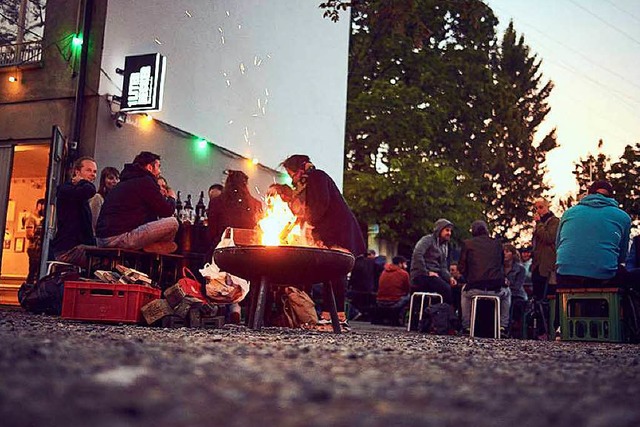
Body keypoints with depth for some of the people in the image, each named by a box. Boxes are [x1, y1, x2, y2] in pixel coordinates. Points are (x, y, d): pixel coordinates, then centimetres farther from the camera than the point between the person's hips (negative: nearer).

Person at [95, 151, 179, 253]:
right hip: (121, 239, -10)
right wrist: (172, 198, 18)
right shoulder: (145, 181, -3)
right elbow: (166, 211, -3)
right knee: (172, 222, -10)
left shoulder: (124, 182, 25)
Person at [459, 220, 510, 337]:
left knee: (465, 292, 34)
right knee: (507, 292, 35)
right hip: (496, 289, 1)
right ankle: (503, 327, 26)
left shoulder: (467, 244, 4)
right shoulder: (497, 244, 11)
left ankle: (466, 327, 29)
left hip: (475, 288, -1)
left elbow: (461, 268, 7)